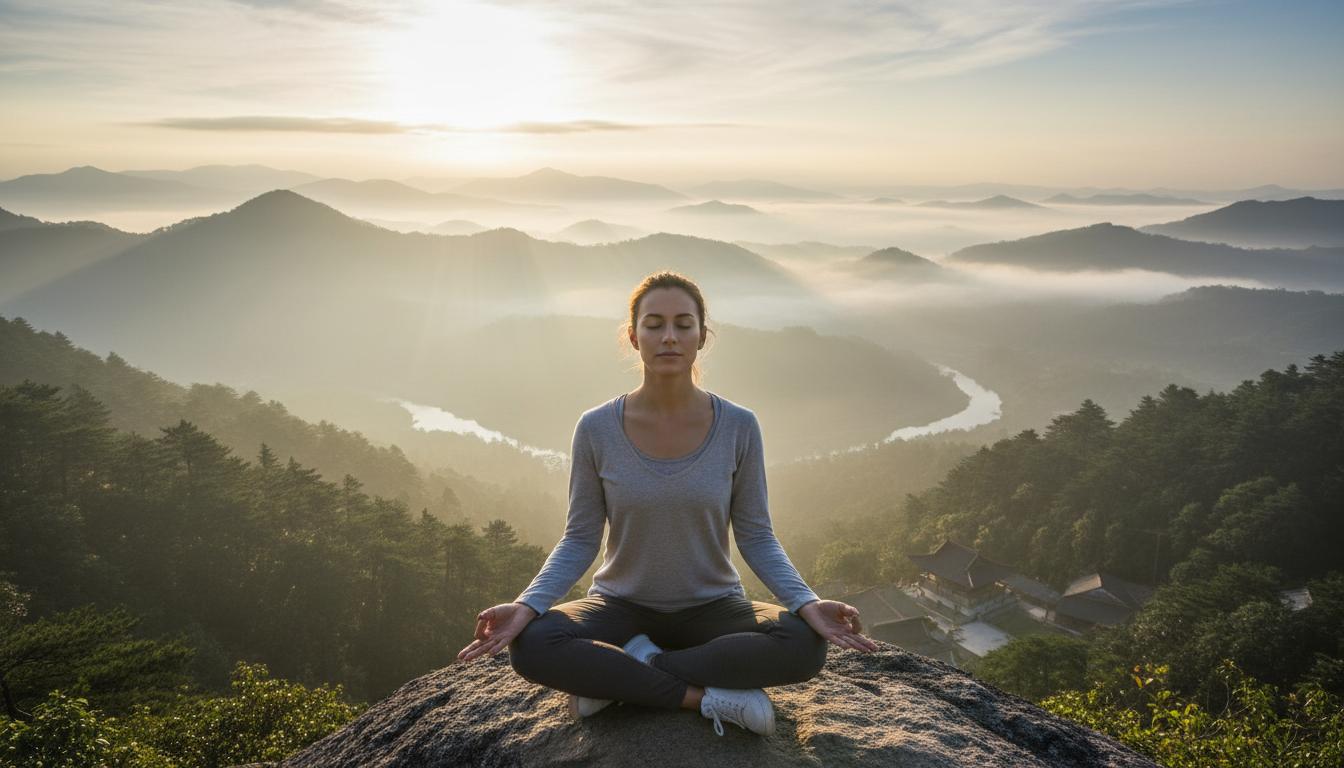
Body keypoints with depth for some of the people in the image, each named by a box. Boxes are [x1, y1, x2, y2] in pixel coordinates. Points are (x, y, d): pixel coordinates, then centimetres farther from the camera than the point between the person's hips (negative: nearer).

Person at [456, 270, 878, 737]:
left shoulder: (738, 428, -11)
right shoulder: (596, 430, -11)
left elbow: (755, 537, -5)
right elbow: (580, 540, -6)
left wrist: (807, 603, -22)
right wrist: (527, 605, -22)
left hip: (712, 608, 1)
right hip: (623, 607, 0)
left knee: (805, 644, -29)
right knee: (530, 646, -30)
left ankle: (615, 679, -17)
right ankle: (707, 695, -20)